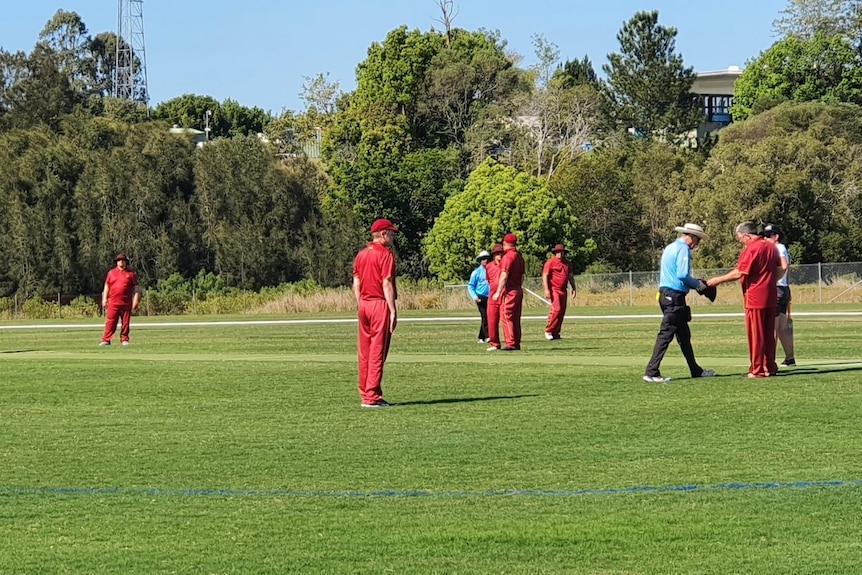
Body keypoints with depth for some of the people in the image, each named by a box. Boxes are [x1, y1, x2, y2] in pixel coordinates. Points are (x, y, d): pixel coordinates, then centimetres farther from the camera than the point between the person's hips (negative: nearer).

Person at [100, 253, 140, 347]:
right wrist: (104, 299, 7)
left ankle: (124, 339, 11)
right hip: (113, 303, 0)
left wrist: (136, 300, -2)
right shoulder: (111, 273, 13)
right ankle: (106, 340, -5)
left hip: (126, 303, 0)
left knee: (125, 322, 3)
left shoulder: (131, 274, 8)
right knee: (110, 322, -4)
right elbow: (106, 286, 15)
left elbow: (135, 288, 7)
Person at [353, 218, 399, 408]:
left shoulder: (361, 255, 12)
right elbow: (386, 284, -16)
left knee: (364, 351, 10)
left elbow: (356, 283, 13)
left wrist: (360, 306, 18)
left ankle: (365, 393, 14)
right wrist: (393, 310, -15)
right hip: (380, 305, -7)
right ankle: (372, 396, -6)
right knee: (377, 351, -5)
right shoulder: (385, 254, -10)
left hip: (364, 305, 7)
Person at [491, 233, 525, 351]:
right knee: (516, 318, 13)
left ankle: (511, 344, -10)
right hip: (518, 290, 9)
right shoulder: (520, 257, 13)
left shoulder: (507, 256, -13)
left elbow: (504, 276, -18)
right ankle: (516, 343, 15)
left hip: (509, 291, -9)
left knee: (507, 317, -7)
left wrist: (498, 292, -17)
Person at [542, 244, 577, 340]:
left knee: (562, 312, 5)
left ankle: (555, 333, 10)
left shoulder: (567, 263, 16)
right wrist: (546, 289, -18)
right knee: (556, 309, -18)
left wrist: (574, 288, 16)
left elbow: (570, 276, 24)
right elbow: (545, 276, -10)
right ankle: (548, 331, -10)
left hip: (563, 291, 7)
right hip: (554, 289, -7)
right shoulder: (550, 262, -5)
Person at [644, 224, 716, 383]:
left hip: (665, 293, 10)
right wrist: (698, 284, -5)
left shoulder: (670, 248, 19)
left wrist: (695, 284, 16)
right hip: (675, 297, -10)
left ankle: (695, 370, 26)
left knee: (684, 334, 17)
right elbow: (682, 275, -20)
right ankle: (651, 373, -14)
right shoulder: (683, 249, -11)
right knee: (665, 334, -11)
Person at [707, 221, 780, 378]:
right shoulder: (771, 247, 12)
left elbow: (739, 273, -18)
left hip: (755, 299, -8)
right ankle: (770, 367, 15)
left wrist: (717, 280, -11)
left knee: (755, 334, -3)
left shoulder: (751, 249, -15)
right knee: (769, 334, 12)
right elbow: (778, 270, 19)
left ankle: (757, 370, -1)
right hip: (771, 297, 8)